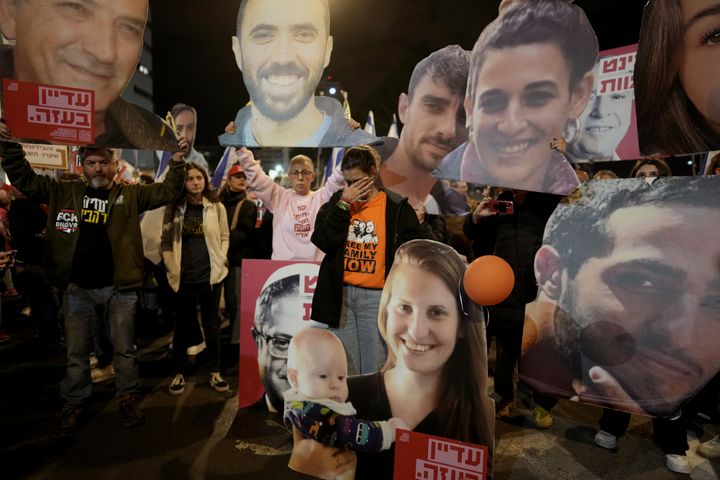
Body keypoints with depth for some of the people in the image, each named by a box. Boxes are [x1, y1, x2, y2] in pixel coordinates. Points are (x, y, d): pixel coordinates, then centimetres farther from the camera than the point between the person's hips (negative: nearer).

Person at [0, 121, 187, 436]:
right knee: (76, 352, 16)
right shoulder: (64, 193, 8)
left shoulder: (130, 195, 2)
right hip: (78, 288, 2)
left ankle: (127, 398, 29)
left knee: (124, 349, 11)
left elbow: (168, 191, -3)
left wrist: (177, 160, -14)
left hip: (119, 287, -2)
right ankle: (73, 405, 34)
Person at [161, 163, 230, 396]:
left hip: (210, 275, 0)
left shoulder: (216, 207, 2)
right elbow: (166, 240, 6)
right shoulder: (174, 207, 3)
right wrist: (171, 266, -4)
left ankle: (215, 372, 23)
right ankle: (179, 373, 26)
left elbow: (224, 237, 6)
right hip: (183, 277, 0)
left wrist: (220, 260, -6)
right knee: (183, 326, 12)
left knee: (211, 325, 10)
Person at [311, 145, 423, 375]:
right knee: (344, 368, 10)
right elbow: (323, 241, -6)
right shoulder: (337, 201, 8)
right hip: (340, 295, 2)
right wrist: (344, 203, -10)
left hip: (377, 296, -2)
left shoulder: (396, 206, 0)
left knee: (375, 369, 5)